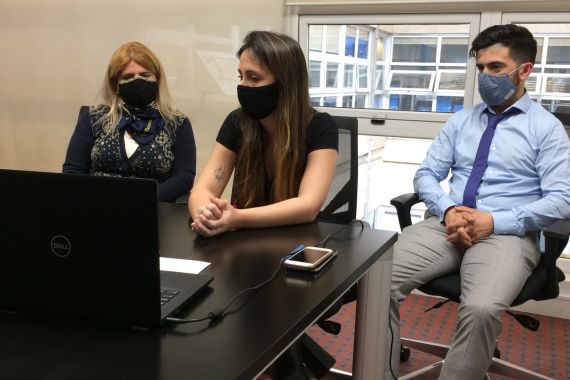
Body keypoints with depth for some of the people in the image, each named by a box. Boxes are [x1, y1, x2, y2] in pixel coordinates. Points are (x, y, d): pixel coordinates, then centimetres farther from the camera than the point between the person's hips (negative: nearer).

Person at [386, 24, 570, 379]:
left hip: (507, 233, -3)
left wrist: (496, 222, -16)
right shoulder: (461, 121, 17)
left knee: (481, 309, -36)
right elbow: (426, 174, 11)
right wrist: (447, 210, -10)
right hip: (445, 225, 4)